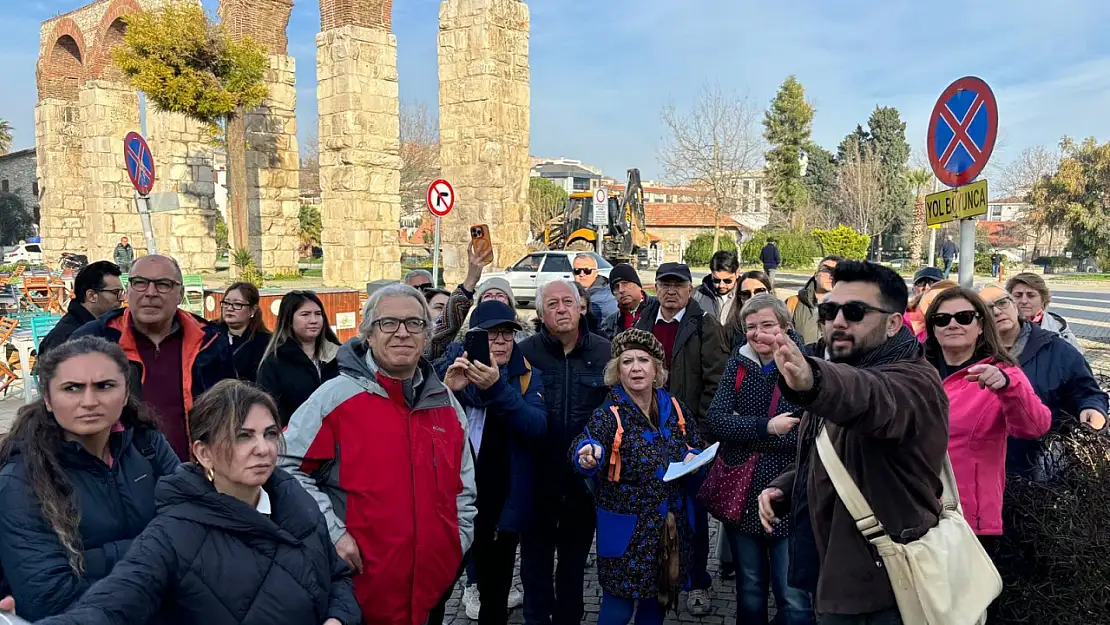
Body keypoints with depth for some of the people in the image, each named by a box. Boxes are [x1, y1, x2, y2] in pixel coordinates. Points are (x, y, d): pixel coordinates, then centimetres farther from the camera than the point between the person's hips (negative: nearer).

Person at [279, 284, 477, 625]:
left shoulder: (447, 403, 6)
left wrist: (458, 542, 8)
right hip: (357, 587, -4)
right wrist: (331, 532, -14)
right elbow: (288, 467, -10)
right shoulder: (335, 395, -10)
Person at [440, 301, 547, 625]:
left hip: (504, 504, 0)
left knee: (496, 591, 13)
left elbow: (537, 427, -19)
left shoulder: (527, 377, -2)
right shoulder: (452, 370, 0)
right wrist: (447, 391, -26)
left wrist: (496, 388, -34)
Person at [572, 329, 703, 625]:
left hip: (671, 525, 5)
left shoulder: (673, 408, 1)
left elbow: (695, 443, 14)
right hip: (627, 528, -5)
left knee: (659, 598, 20)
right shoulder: (609, 414, -14)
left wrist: (692, 457, -8)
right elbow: (587, 442, -32)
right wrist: (587, 456, -55)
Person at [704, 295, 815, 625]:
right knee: (749, 590, 20)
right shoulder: (737, 364, 4)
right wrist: (767, 427, -21)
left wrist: (743, 431, -17)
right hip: (740, 493, 4)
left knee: (794, 598, 3)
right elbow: (715, 420, -9)